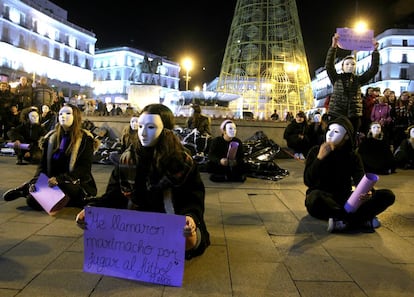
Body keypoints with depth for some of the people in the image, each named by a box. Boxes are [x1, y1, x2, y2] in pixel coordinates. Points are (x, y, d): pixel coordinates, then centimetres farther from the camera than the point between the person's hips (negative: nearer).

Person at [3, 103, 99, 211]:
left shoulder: (85, 139, -6)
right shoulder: (52, 137, 10)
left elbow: (84, 168, -12)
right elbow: (43, 164, 10)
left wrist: (60, 179, -24)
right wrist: (35, 182, -8)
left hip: (76, 184, -3)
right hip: (52, 182, 4)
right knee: (32, 200, -24)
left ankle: (26, 188, 1)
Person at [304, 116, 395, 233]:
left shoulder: (353, 156, 4)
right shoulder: (316, 151, -4)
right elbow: (308, 181, -14)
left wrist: (367, 192, -35)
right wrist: (320, 158, -24)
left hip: (345, 199, 4)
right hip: (322, 199, -3)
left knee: (387, 195, -15)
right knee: (315, 197, -41)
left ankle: (344, 221, -30)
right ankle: (364, 220, -30)